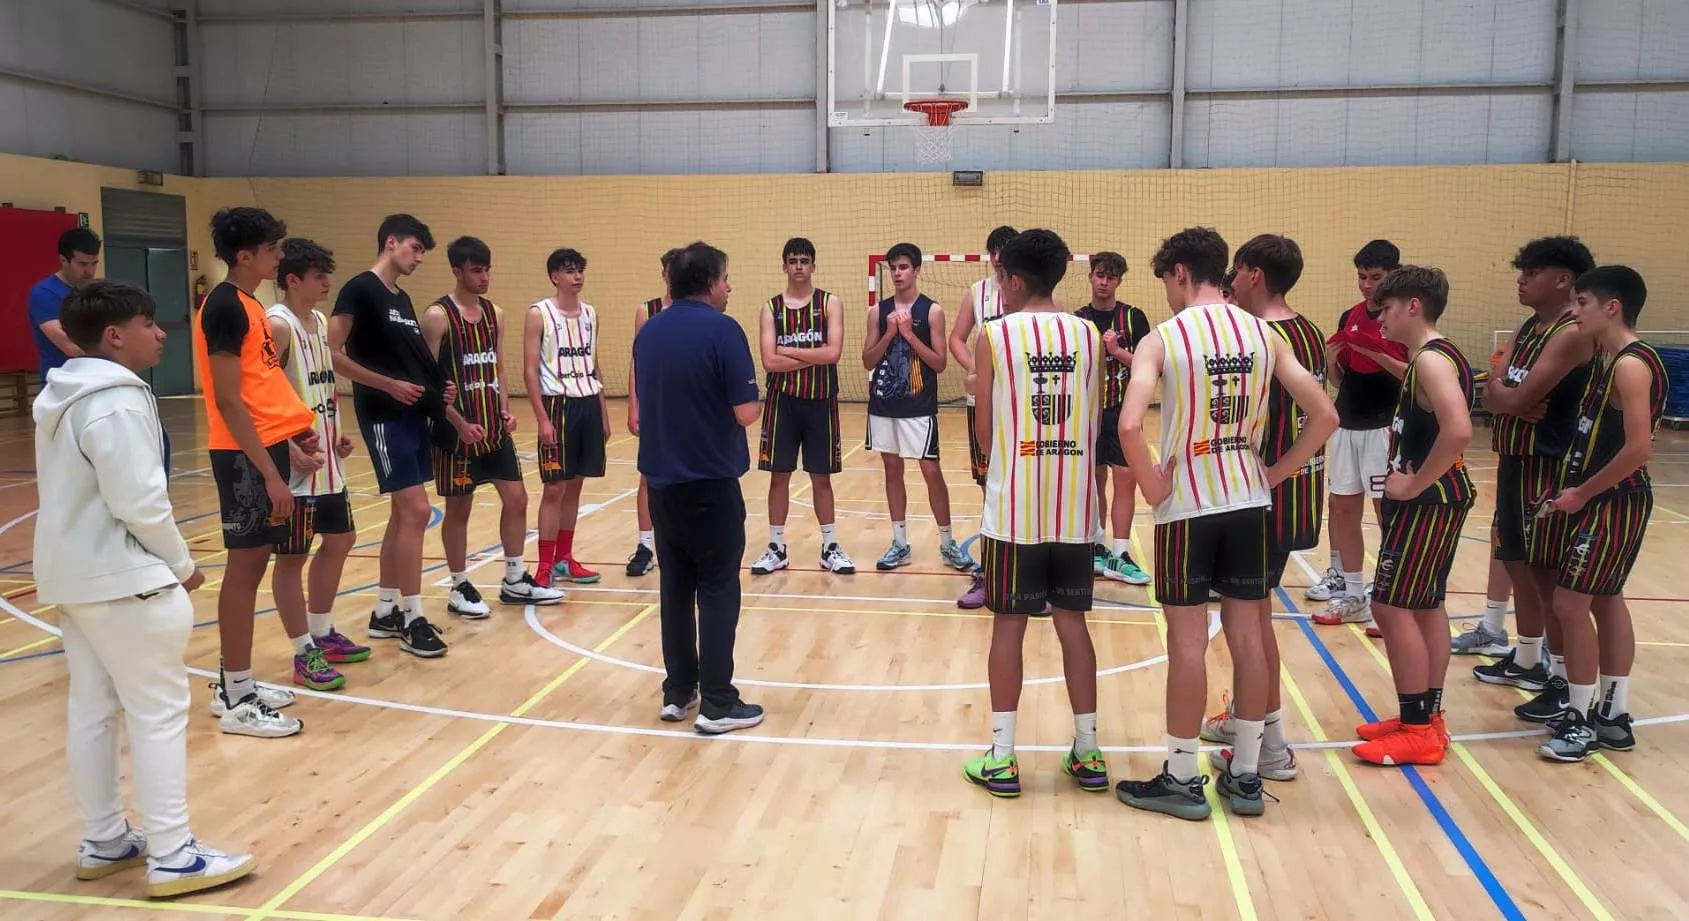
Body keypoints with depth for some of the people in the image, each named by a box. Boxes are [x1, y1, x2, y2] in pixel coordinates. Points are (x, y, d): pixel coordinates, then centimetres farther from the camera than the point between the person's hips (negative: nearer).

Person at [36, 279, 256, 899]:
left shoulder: (63, 397, 13)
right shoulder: (117, 403, -20)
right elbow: (139, 502, -23)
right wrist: (181, 564, -9)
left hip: (72, 573, 10)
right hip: (122, 579, -10)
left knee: (92, 709, 14)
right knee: (159, 711, -5)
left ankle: (103, 842, 24)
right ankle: (172, 856, 0)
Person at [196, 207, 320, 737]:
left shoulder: (247, 304, 15)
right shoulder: (226, 307, -15)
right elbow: (229, 401, -19)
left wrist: (289, 443, 16)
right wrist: (270, 472, -19)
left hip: (264, 446, 9)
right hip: (245, 455, -9)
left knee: (253, 562, 13)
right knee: (245, 564, -4)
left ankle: (233, 684, 23)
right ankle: (238, 701, 5)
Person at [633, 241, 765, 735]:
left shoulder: (648, 332, 8)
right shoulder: (722, 330, -13)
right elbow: (746, 412, -16)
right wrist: (755, 399, 4)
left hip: (661, 478, 6)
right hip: (710, 481, -6)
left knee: (675, 586, 13)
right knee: (717, 589, 1)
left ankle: (678, 691, 20)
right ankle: (717, 703, 4)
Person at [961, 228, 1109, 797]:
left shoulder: (994, 335, -5)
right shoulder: (1089, 334, 4)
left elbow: (984, 429, -1)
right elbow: (1096, 422, 7)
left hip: (1014, 505, -3)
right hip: (1074, 504, 3)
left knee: (1009, 625, 5)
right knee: (1072, 622, 12)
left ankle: (1001, 759, 11)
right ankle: (1087, 753, 20)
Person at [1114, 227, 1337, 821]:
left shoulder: (1162, 339, -10)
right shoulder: (1265, 334, 4)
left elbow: (1129, 425, -24)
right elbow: (1325, 417, 1)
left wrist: (1152, 487, -10)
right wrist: (1274, 475, 8)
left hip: (1187, 505, -4)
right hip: (1247, 502, 4)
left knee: (1187, 639, 3)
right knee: (1246, 635, 11)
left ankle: (1182, 778, 13)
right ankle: (1246, 776, 20)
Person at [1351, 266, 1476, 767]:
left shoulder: (1430, 359, -19)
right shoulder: (1437, 356, 13)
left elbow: (1458, 431, -32)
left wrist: (1414, 484, -22)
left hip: (1429, 501, -10)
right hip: (1438, 497, 10)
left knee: (1392, 605, -6)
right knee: (1427, 606, 14)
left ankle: (1418, 731, 0)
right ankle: (1427, 720, 23)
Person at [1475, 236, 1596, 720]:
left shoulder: (1574, 333, -16)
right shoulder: (1528, 328, 14)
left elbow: (1521, 397, -23)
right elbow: (1491, 394, 6)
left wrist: (1505, 394, -2)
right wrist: (1513, 400, -15)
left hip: (1548, 467, -9)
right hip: (1514, 461, 9)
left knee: (1548, 573, -4)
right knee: (1519, 564, 17)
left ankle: (1563, 682, 6)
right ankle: (1527, 660, 32)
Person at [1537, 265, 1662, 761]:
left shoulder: (1632, 364, -19)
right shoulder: (1609, 359, 10)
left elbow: (1638, 449, -25)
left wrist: (1582, 493, -16)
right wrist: (1576, 489, 7)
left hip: (1615, 502, -10)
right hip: (1602, 498, 10)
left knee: (1570, 603, -6)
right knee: (1606, 600, 14)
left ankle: (1581, 721, 5)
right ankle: (1613, 717, 24)